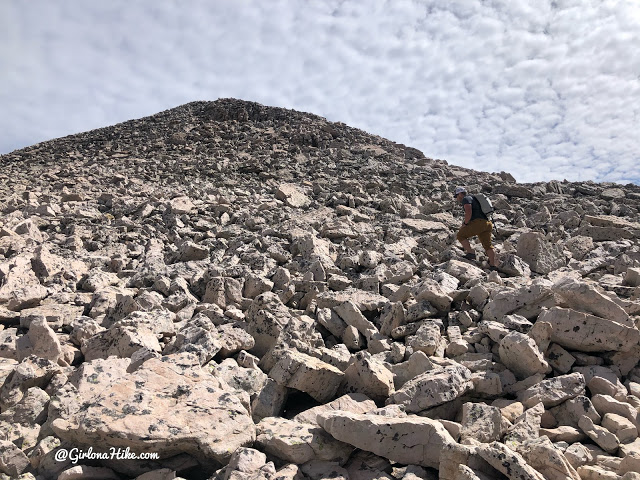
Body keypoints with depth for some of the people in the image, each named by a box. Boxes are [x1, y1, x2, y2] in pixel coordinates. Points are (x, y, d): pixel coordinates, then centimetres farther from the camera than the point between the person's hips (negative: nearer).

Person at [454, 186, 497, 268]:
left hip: (478, 223, -9)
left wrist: (465, 224, -5)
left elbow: (468, 213, -16)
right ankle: (492, 265, 5)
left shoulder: (466, 199, 0)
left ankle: (471, 253, -9)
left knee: (460, 235, 0)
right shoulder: (473, 199, 31)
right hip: (487, 224, 9)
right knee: (487, 245, 9)